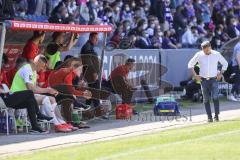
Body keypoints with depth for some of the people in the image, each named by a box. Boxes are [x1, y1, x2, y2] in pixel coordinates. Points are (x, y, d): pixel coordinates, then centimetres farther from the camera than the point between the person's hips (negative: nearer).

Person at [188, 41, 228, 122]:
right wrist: (195, 75, 0)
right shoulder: (199, 55, -3)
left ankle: (216, 115, -11)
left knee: (215, 97, -18)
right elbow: (190, 64, 7)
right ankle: (209, 117, 8)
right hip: (203, 80, 1)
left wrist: (220, 73, 2)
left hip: (214, 79, -1)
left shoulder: (216, 54, -2)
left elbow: (225, 63, 11)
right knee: (206, 99, 2)